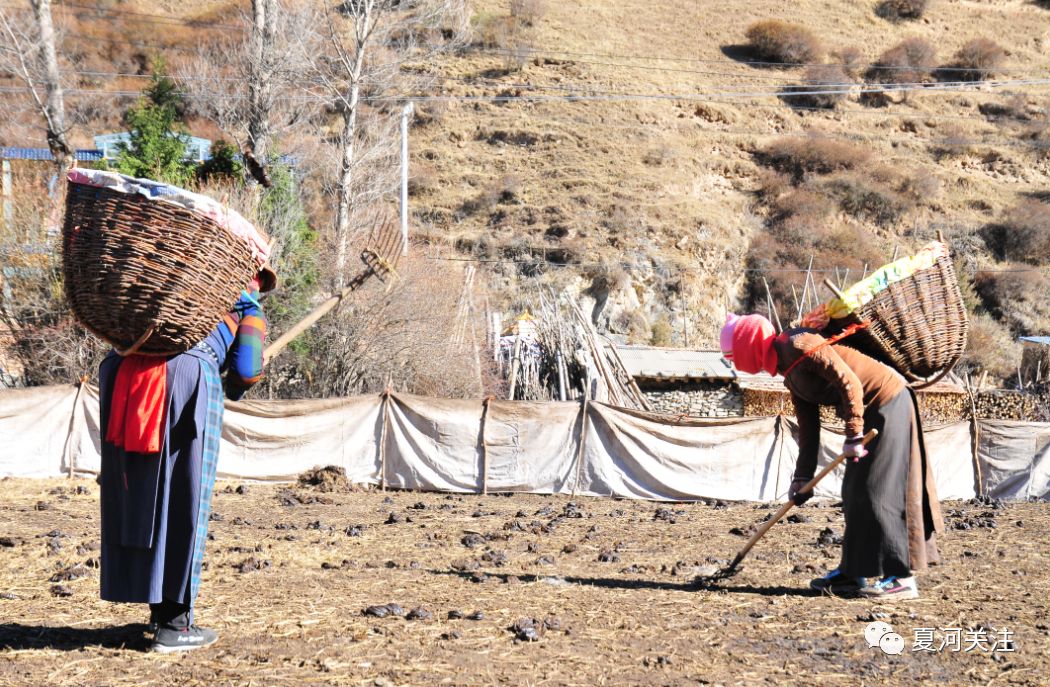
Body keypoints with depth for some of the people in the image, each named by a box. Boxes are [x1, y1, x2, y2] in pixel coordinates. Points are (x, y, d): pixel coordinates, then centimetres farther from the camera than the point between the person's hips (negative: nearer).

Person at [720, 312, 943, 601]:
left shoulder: (799, 345, -16)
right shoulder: (790, 373, 15)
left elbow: (849, 382, -24)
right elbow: (808, 426, 18)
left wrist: (853, 436, -24)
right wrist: (803, 477, 17)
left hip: (887, 402, -10)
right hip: (872, 412, 10)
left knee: (876, 492, -10)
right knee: (855, 493, 13)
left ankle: (900, 578, -8)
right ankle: (855, 571, 19)